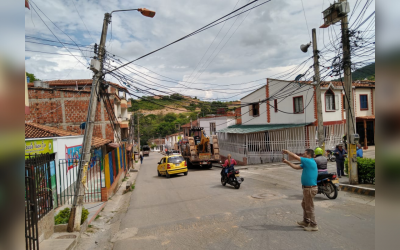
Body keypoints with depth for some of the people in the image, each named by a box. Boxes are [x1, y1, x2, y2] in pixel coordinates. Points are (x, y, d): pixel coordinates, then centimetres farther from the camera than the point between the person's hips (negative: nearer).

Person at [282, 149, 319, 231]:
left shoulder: (310, 162, -19)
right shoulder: (306, 163, 11)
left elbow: (296, 157, -19)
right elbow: (296, 167, 17)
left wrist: (287, 152, -6)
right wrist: (287, 162, 12)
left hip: (310, 188, -10)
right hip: (307, 188, 10)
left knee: (309, 207, 1)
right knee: (304, 205, 21)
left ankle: (313, 225, 12)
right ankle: (306, 222, 34)